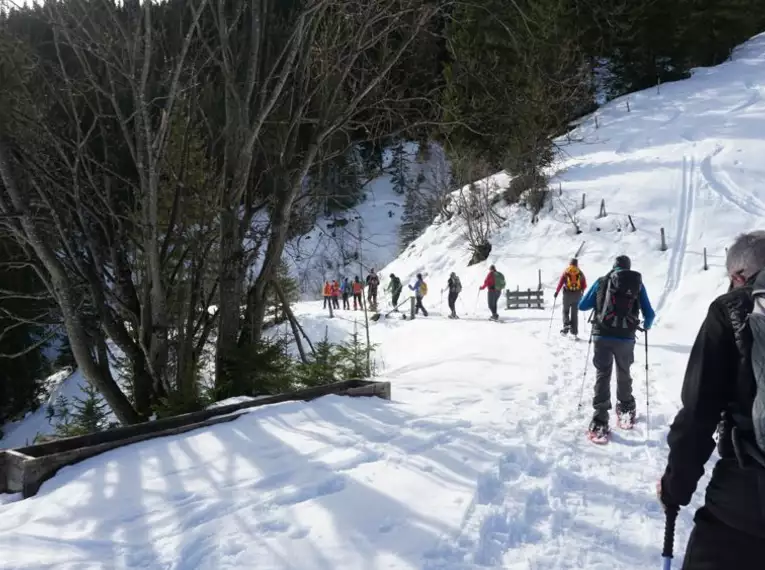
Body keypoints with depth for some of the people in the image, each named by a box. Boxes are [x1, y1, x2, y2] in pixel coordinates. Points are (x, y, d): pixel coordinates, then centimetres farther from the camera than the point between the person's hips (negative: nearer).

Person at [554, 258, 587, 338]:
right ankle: (574, 332, 8)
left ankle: (566, 325, -8)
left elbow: (561, 282, -10)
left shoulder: (566, 272, -1)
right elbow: (584, 286, 6)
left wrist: (557, 292, -4)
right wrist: (581, 291, 25)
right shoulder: (580, 273, 4)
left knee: (566, 311, 13)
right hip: (577, 295, 2)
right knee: (575, 313, 8)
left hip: (567, 294, -2)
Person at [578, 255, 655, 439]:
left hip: (602, 335, -1)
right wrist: (646, 325, 33)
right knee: (624, 374, 21)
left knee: (602, 375, 3)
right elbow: (649, 314, 11)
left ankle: (600, 422, -6)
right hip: (625, 338, 1)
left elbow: (582, 306, 9)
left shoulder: (602, 281, 5)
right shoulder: (638, 283, 7)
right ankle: (626, 411, 36)